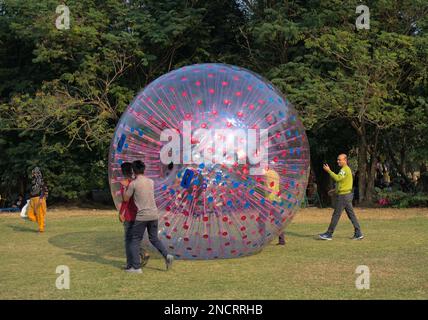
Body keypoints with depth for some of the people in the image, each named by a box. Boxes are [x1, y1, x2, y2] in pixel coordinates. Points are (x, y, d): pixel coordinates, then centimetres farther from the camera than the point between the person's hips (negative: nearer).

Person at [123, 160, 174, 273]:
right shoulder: (151, 182, 8)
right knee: (154, 238, 20)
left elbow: (126, 199, 2)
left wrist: (126, 188, 17)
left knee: (135, 240, 6)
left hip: (141, 216, -5)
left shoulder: (133, 184, -9)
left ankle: (136, 267, 4)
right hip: (153, 215, 5)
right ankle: (167, 255, 0)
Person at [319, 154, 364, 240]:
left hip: (343, 196, -10)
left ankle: (329, 234, 1)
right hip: (347, 195, 10)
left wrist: (328, 171, -26)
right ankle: (358, 234, 8)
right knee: (351, 215, 9)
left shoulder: (345, 169, -15)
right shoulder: (346, 169, 19)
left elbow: (337, 178, -30)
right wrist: (334, 191, 21)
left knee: (336, 215, -4)